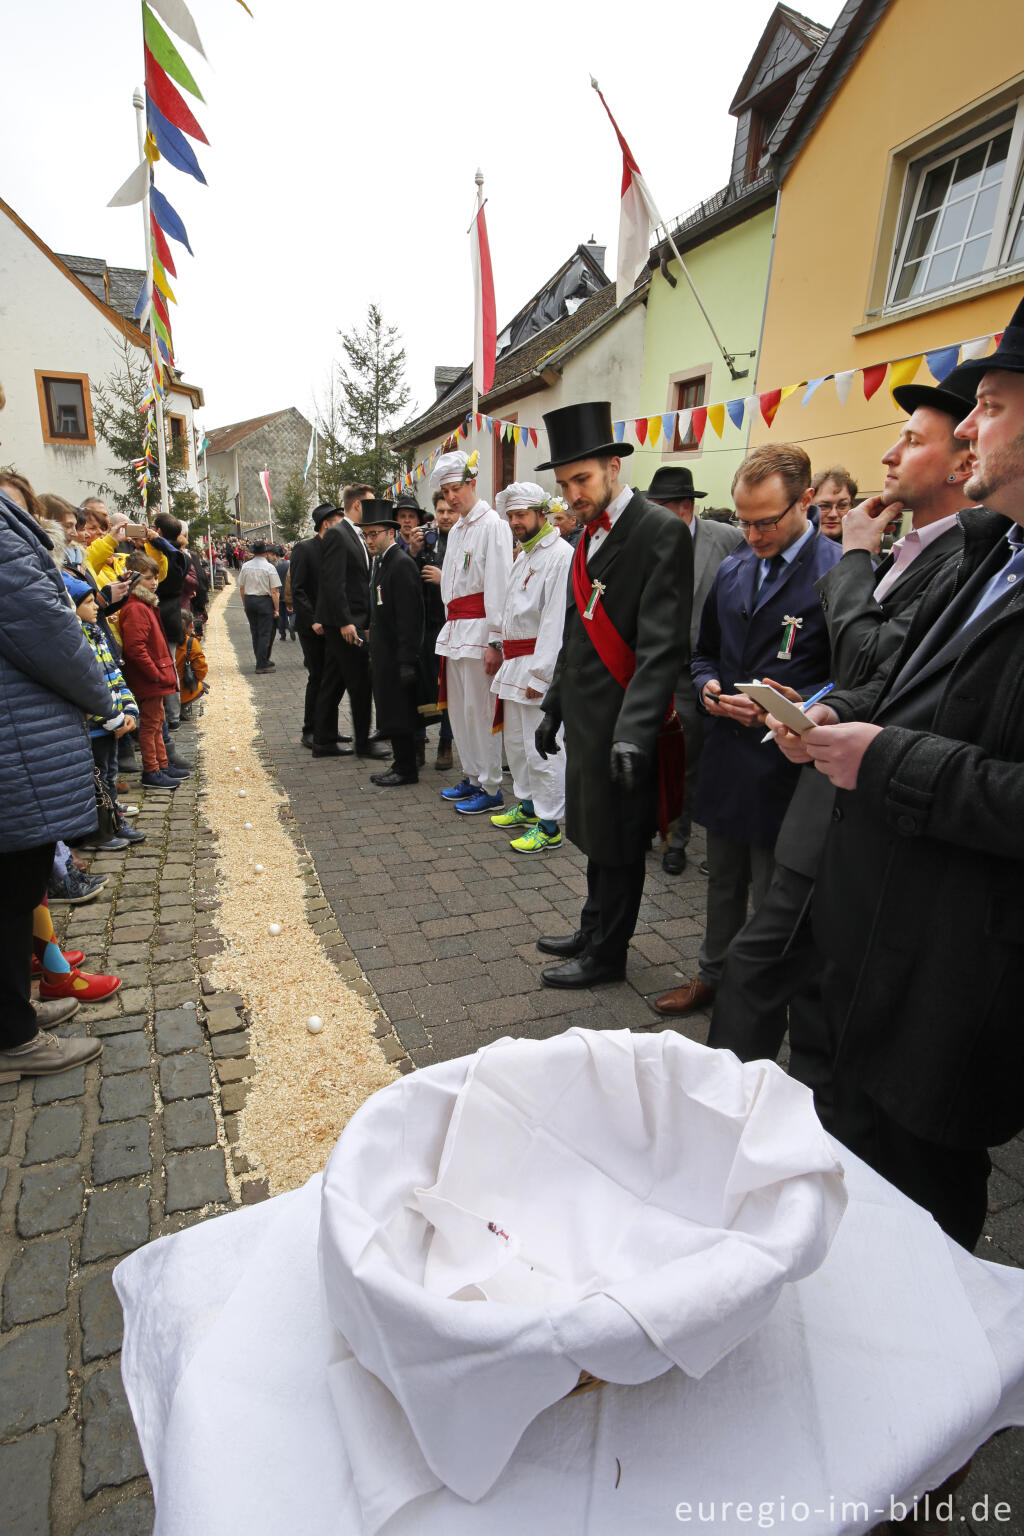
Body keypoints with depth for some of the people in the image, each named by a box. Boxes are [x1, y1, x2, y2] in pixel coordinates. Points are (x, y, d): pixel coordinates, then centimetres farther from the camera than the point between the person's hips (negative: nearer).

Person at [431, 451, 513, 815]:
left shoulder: (492, 524, -8)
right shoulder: (456, 530, 19)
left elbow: (499, 586, -15)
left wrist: (495, 641, -19)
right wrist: (449, 629, 19)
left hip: (479, 628, -9)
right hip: (454, 629, 9)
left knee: (479, 710, -6)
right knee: (458, 708, 12)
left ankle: (490, 788, 4)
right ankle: (472, 777, 24)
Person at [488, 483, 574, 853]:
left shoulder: (561, 555, -13)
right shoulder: (524, 557, 19)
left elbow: (557, 621, -19)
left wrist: (539, 675, -21)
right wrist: (507, 661, 17)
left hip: (539, 667, -10)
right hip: (514, 663, 10)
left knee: (542, 748, -6)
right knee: (515, 741, 18)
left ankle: (549, 826, 4)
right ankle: (527, 804, 34)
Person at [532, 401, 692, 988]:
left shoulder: (661, 531, -14)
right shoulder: (590, 534, 14)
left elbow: (662, 644, -21)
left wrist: (634, 731, -29)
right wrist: (554, 706, 19)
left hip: (622, 722, -8)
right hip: (586, 717, 8)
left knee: (618, 841, 6)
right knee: (596, 833, 20)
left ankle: (606, 955, 23)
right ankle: (593, 931, 37)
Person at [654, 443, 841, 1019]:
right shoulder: (731, 570, 8)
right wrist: (709, 685, -1)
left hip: (786, 762, -6)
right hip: (726, 754, 6)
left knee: (772, 897, 9)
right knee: (723, 882, 22)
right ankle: (713, 975, 42)